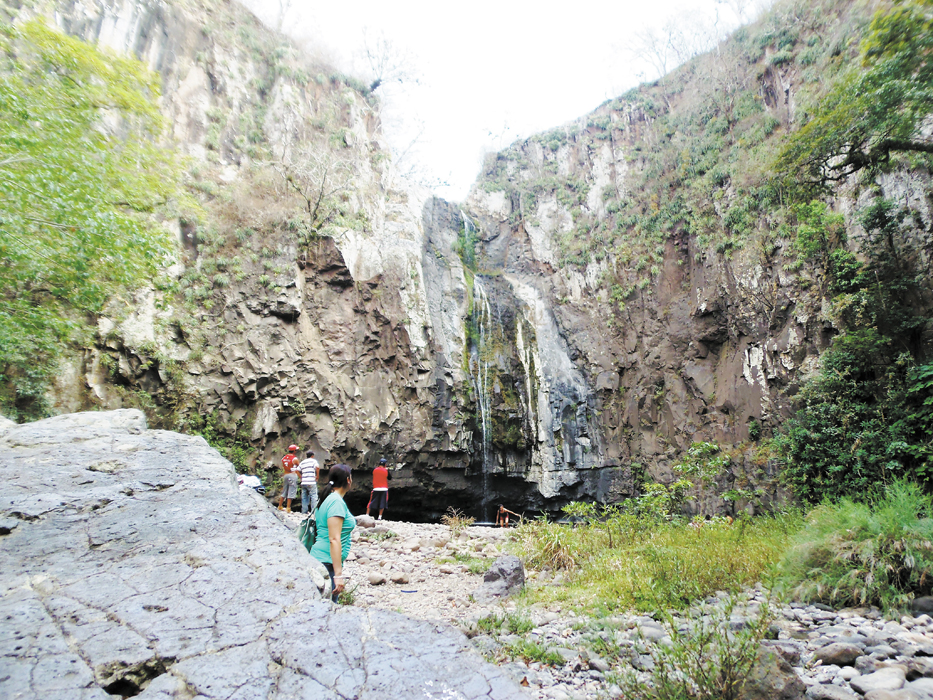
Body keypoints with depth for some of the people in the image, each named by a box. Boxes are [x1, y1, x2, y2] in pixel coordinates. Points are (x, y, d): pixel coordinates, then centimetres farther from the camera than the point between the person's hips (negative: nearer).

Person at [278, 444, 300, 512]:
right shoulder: (295, 459, -10)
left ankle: (280, 506, 23)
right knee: (291, 492, -3)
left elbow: (283, 468, 14)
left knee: (284, 491, 16)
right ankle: (288, 508, -5)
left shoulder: (283, 458, 9)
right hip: (293, 475, -6)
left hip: (286, 475, 6)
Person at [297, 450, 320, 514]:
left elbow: (298, 471, 12)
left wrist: (301, 477, 14)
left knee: (304, 497, 11)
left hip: (303, 482, 6)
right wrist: (317, 476, -5)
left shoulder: (302, 462, 18)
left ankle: (304, 511, 14)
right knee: (314, 496, -2)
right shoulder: (313, 461, 2)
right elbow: (317, 467, -16)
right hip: (311, 482, -5)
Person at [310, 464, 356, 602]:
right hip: (327, 563, -10)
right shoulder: (337, 502, -17)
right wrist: (338, 574, -23)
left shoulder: (328, 498, 12)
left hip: (320, 558, 10)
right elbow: (334, 539, -22)